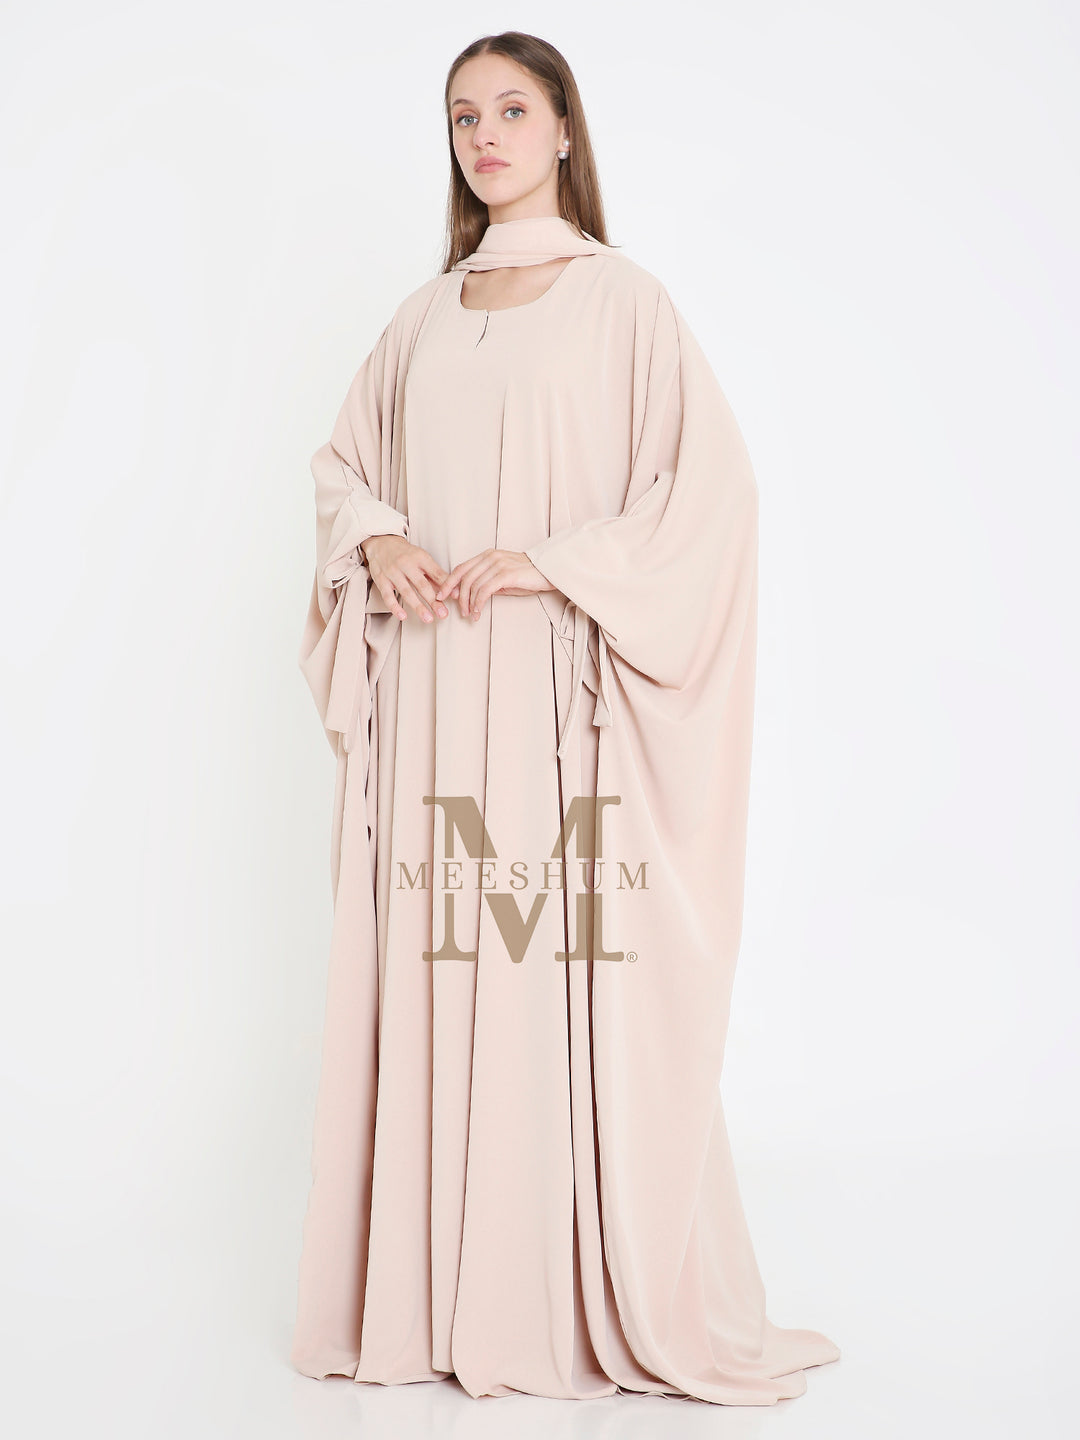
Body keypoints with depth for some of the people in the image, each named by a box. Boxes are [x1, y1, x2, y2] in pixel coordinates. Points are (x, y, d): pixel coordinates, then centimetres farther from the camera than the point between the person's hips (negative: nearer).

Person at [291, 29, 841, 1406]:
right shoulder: (423, 316, 16)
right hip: (431, 687, 5)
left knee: (575, 977, -4)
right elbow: (342, 462, 22)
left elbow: (709, 481, -6)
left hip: (558, 689, -4)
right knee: (437, 971, 4)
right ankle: (436, 1292, 16)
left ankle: (600, 1299, 9)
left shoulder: (621, 298, 2)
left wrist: (553, 561, -14)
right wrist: (378, 540, 0)